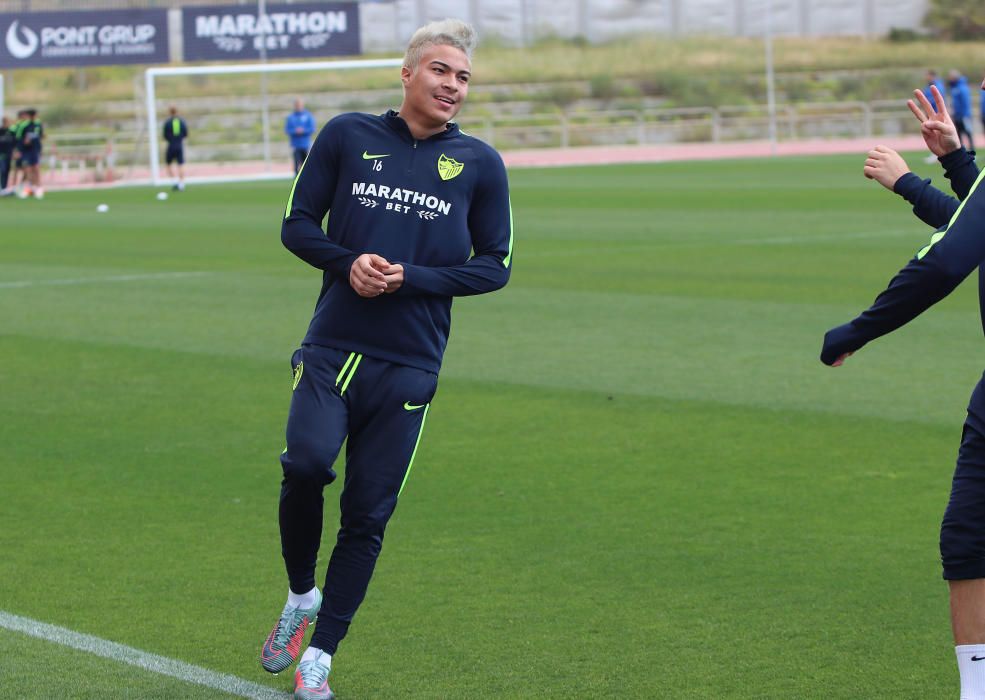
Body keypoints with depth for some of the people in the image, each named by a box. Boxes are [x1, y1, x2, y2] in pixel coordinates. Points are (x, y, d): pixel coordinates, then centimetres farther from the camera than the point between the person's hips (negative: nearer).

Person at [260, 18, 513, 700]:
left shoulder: (480, 164, 5)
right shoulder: (348, 135, 5)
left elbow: (495, 266, 6)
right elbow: (298, 225, 9)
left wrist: (410, 278, -9)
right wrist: (349, 262, -10)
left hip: (409, 364, 1)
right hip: (332, 346, -1)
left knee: (368, 514, 1)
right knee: (307, 463, -24)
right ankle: (301, 595, 4)